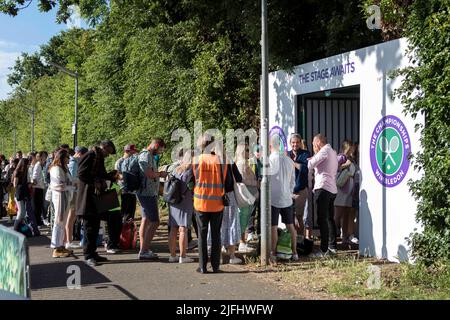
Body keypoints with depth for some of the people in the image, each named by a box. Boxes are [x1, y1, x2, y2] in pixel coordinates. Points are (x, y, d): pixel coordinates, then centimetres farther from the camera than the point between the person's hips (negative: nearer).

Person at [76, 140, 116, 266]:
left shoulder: (100, 158, 19)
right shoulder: (90, 156, -11)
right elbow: (81, 174, -19)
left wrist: (111, 176, 10)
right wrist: (95, 183, -18)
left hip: (97, 195, 10)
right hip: (88, 196, -10)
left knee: (95, 225, 11)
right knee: (90, 225, -7)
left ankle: (93, 253, 18)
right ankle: (88, 255, -3)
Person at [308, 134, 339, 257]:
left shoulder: (325, 150, -7)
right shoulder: (333, 152, 22)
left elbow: (310, 165, -13)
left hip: (323, 188, -9)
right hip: (332, 189, 9)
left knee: (322, 219, -9)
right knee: (330, 219, 13)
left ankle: (324, 250, -10)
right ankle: (332, 247, 15)